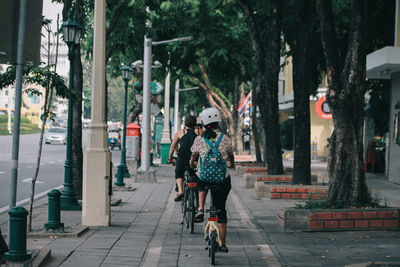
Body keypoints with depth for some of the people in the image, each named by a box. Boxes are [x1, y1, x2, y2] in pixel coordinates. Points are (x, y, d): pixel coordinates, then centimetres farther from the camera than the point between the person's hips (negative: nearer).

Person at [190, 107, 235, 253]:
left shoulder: (199, 140, -1)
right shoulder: (225, 139, -1)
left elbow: (192, 160, 7)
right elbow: (231, 157, 13)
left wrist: (193, 164, 30)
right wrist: (231, 165, 35)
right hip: (222, 179, 0)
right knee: (221, 210, 14)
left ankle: (200, 210, 14)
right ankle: (223, 243, 15)